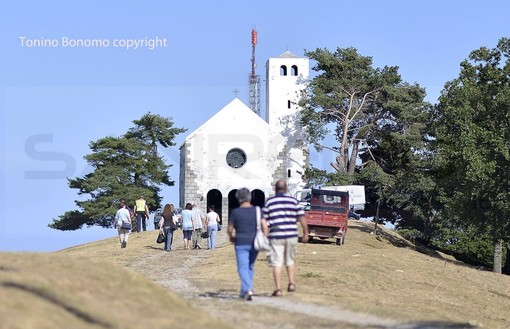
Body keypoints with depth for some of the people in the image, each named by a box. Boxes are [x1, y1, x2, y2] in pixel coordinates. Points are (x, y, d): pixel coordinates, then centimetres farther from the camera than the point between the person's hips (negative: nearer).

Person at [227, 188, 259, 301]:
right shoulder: (257, 210, 0)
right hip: (254, 243, 3)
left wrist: (231, 237, 18)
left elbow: (229, 229, -2)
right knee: (250, 267, 19)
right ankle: (244, 291, 23)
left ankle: (248, 289, -24)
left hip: (241, 243, -3)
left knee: (243, 268, -2)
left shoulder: (235, 212, -6)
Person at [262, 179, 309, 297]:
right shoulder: (293, 201, 4)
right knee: (290, 260, 20)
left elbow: (263, 221, -2)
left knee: (277, 263, 1)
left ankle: (278, 289, -2)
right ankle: (291, 283, 11)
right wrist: (305, 233, 12)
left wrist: (265, 236, 2)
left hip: (276, 236, -2)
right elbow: (302, 218, 2)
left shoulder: (269, 202, 1)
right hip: (291, 236, 2)